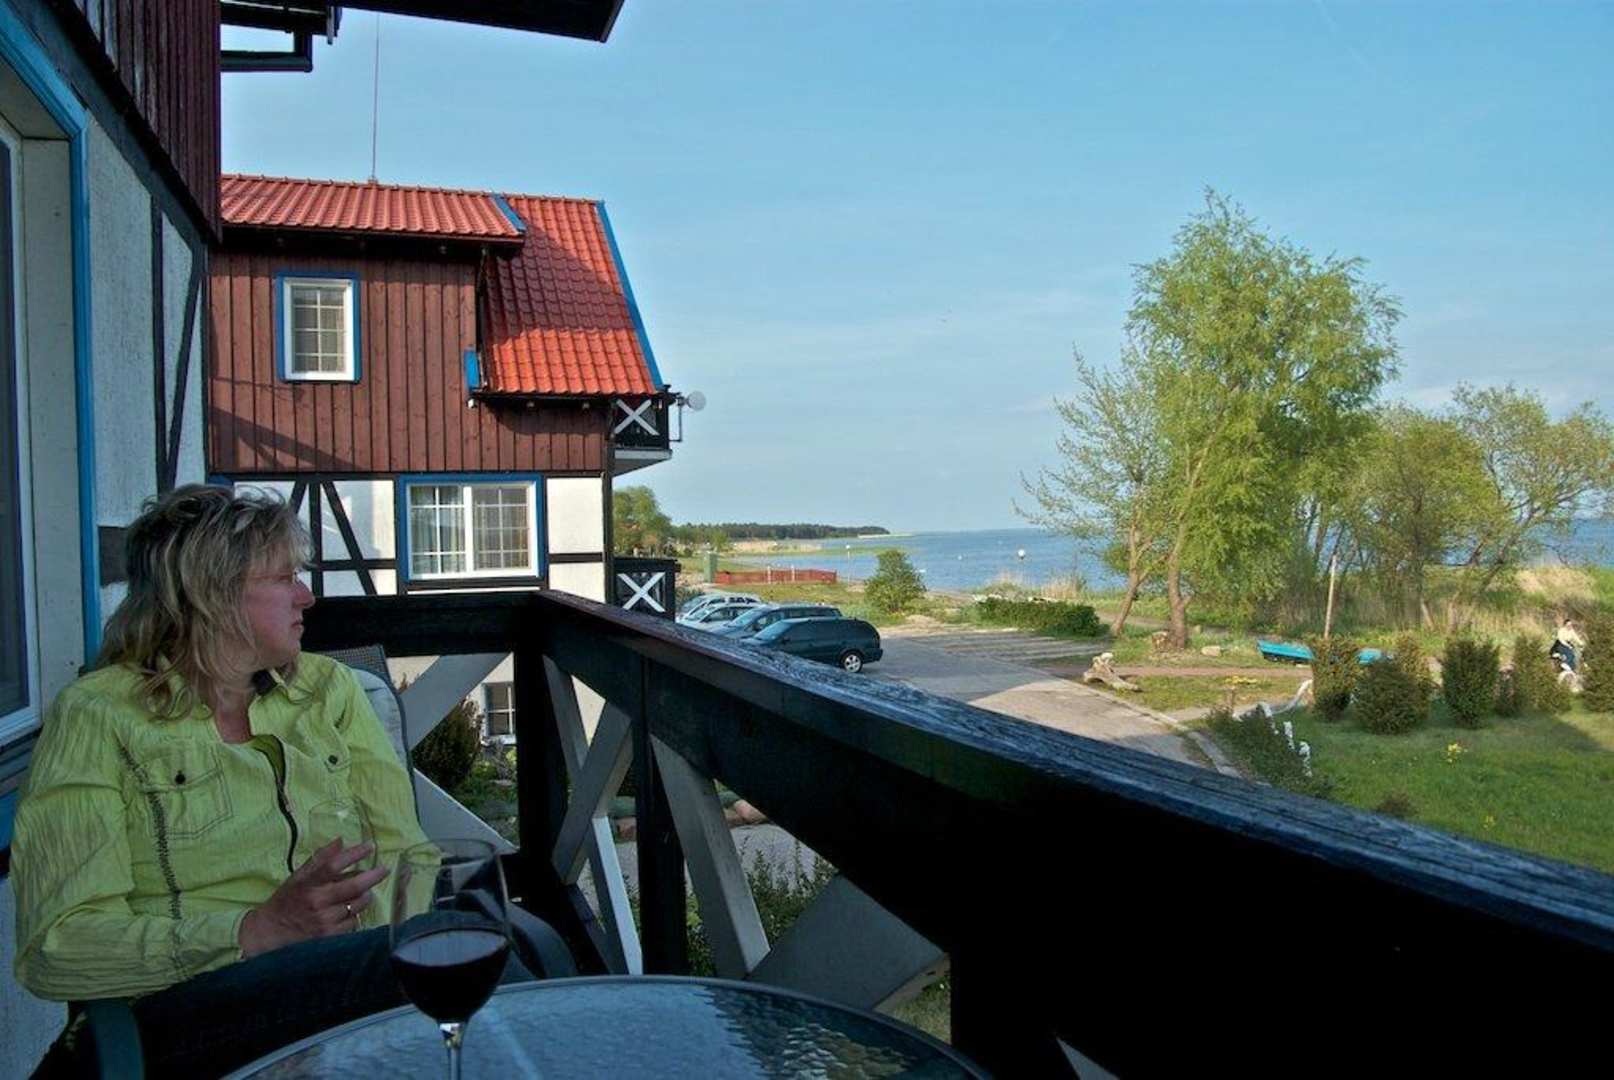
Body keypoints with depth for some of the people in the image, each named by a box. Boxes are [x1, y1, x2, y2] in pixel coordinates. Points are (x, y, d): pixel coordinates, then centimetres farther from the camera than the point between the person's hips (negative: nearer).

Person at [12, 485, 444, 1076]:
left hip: (341, 976, 5)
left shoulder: (330, 689, 14)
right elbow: (56, 946, -7)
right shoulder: (96, 716, 1)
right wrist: (260, 930, -21)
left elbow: (407, 858, 8)